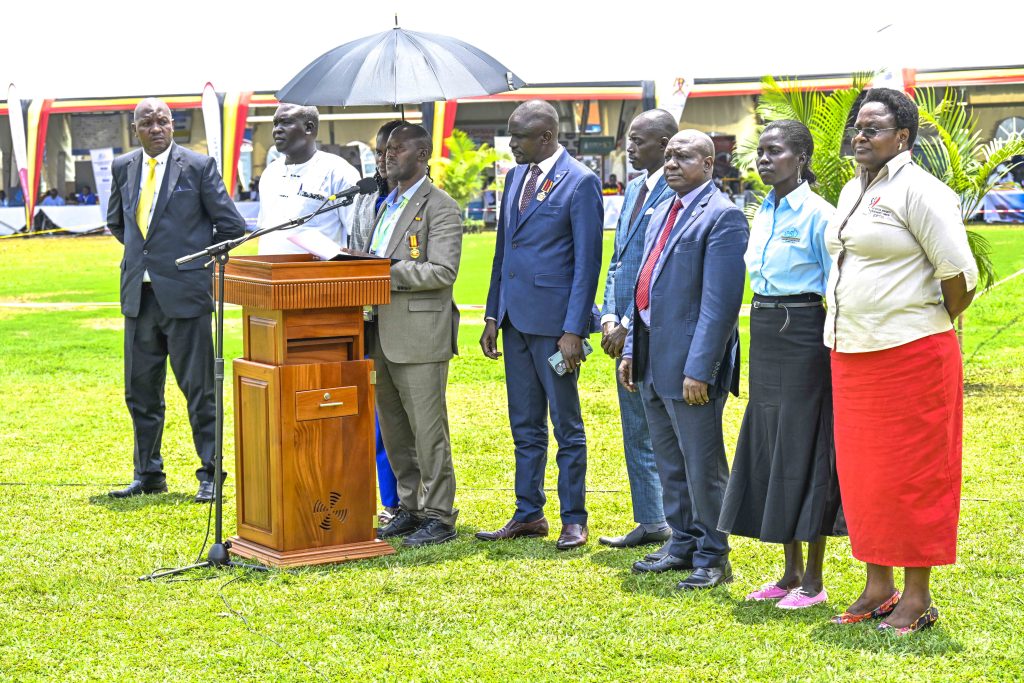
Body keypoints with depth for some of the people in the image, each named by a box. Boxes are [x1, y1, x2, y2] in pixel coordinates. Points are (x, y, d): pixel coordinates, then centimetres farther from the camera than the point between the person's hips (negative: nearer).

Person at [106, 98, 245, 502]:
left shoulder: (199, 166, -5)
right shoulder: (123, 168, 9)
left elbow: (231, 225, -2)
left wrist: (199, 260, 1)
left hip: (185, 293, -5)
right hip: (138, 294, 5)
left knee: (198, 389, -1)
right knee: (140, 390, 11)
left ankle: (210, 476, 7)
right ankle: (148, 475, 23)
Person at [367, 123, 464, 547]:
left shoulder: (440, 207, -8)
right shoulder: (388, 205, 19)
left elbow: (442, 272, -18)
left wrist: (387, 272, -19)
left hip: (421, 336, -9)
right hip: (386, 335, 9)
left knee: (427, 430, -4)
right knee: (393, 429, 14)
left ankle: (439, 517, 3)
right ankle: (410, 508, 24)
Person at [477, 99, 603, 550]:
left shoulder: (580, 182, -10)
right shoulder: (516, 176, 12)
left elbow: (587, 261, -12)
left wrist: (574, 331, -16)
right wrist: (492, 315, 13)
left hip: (554, 320, -7)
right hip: (516, 318, 7)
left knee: (567, 426, 3)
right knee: (525, 425, 13)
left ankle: (574, 520, 11)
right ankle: (529, 515, 21)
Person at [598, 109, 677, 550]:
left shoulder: (677, 193, -14)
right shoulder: (634, 188, 15)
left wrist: (629, 325, -15)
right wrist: (609, 318, 5)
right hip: (626, 332, 9)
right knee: (636, 432, 15)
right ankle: (650, 523, 25)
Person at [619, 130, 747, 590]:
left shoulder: (722, 216, -13)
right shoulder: (663, 214, 16)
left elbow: (720, 302, -19)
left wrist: (698, 369, -22)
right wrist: (631, 350, 14)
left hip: (689, 363, -9)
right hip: (652, 360, 9)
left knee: (702, 465, 1)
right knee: (669, 463, 17)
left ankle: (712, 558, 12)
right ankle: (683, 545, 29)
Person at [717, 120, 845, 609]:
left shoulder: (818, 214, -11)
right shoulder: (763, 212, 12)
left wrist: (835, 353, -14)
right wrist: (760, 344, 16)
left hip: (802, 334, -8)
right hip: (763, 332, 8)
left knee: (803, 449, -3)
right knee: (770, 447, 10)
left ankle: (813, 580, 8)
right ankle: (790, 573, 21)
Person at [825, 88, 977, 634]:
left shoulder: (916, 190, -12)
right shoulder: (853, 191, 15)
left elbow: (959, 273, -15)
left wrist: (937, 323, -2)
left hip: (910, 357, -8)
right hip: (852, 356, 9)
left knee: (911, 475, -1)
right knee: (862, 473, 12)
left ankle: (917, 597, 8)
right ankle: (878, 589, 22)